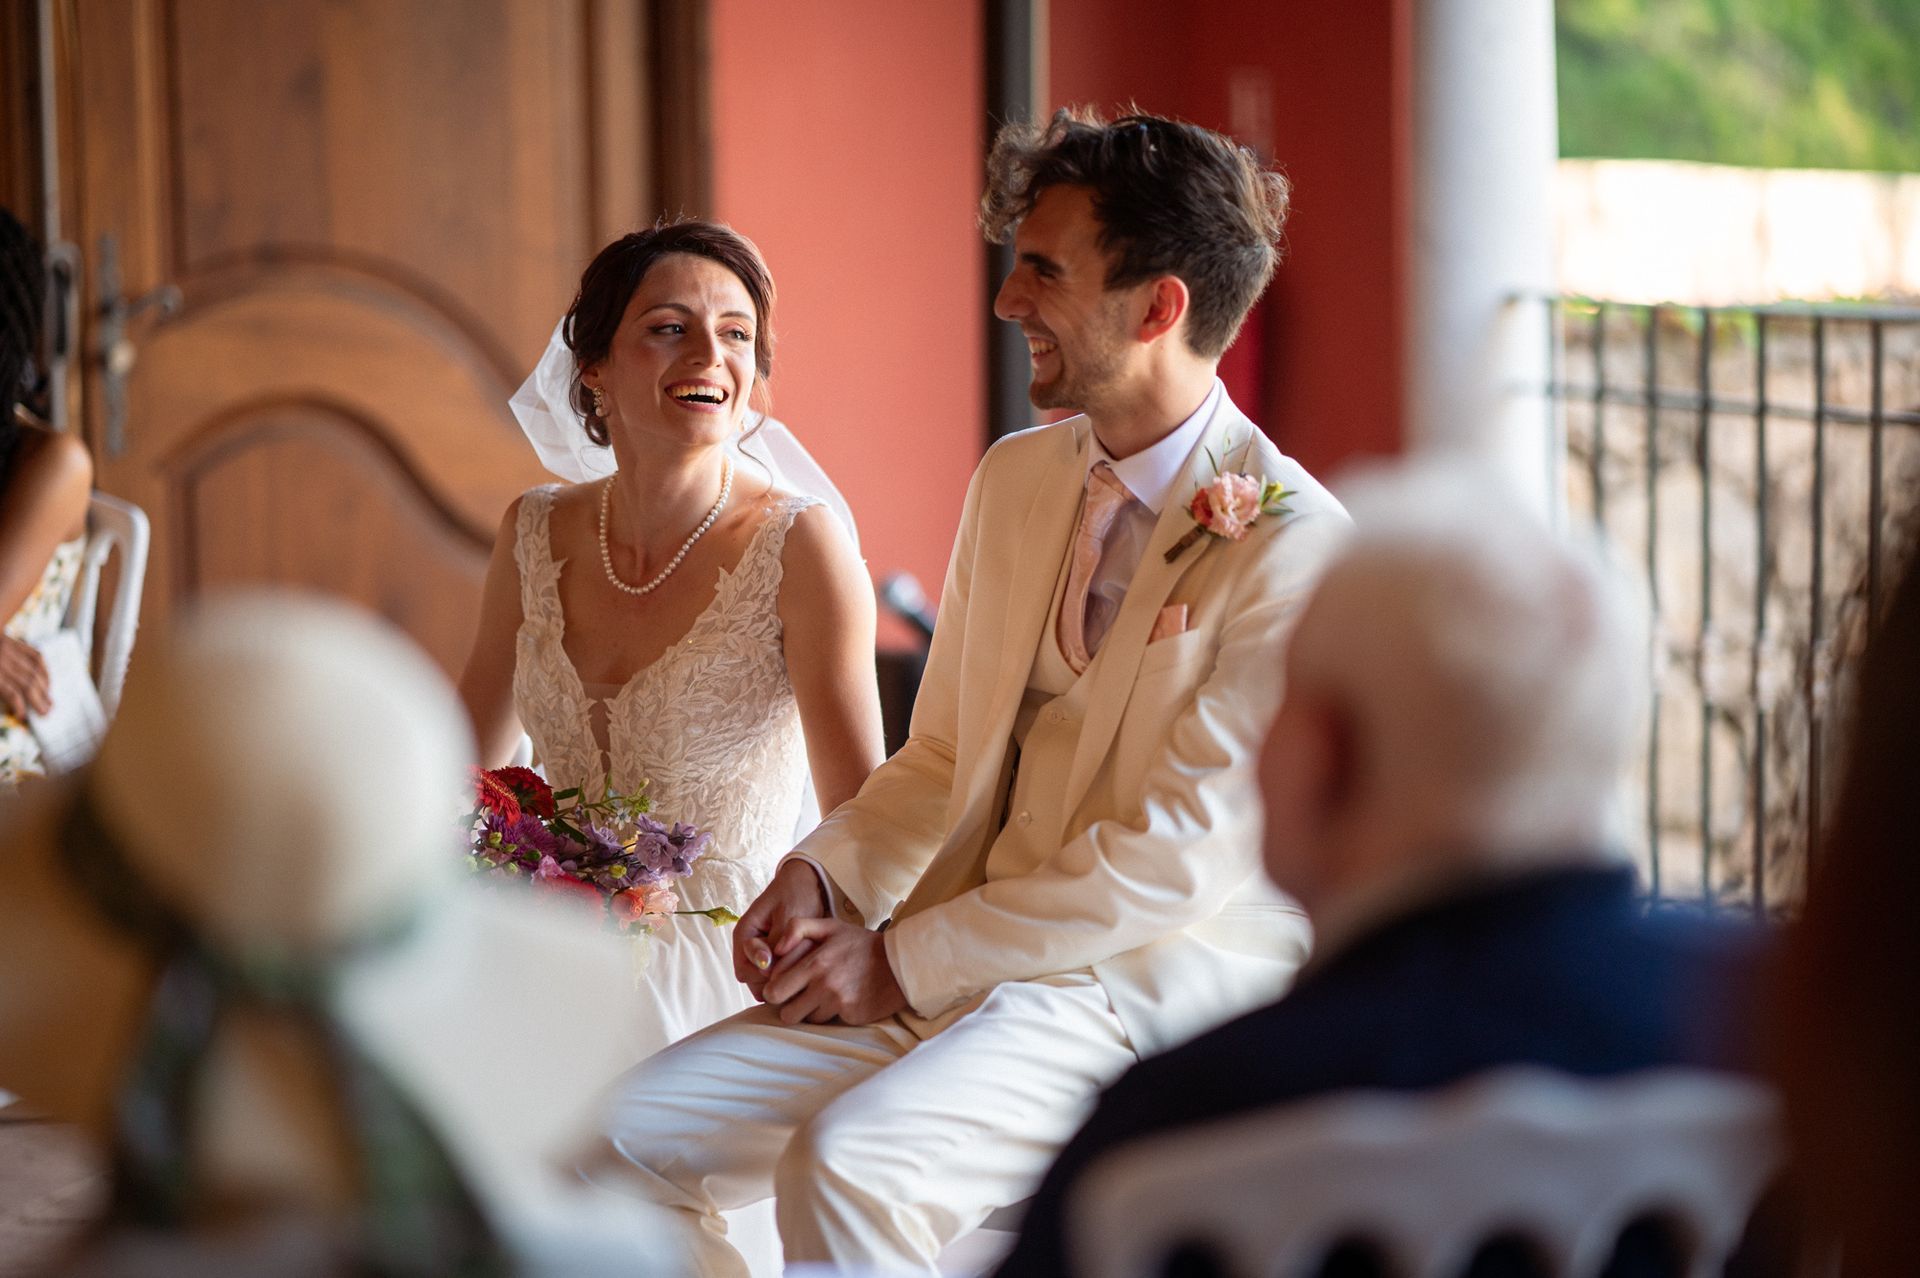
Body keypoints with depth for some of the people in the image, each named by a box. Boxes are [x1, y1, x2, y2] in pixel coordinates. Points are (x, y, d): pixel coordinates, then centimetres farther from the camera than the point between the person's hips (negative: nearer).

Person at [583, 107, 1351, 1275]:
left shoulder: (1292, 544, -12)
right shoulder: (1015, 478, 13)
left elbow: (1176, 853, -16)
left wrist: (904, 958, -14)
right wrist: (821, 876, -2)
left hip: (1148, 984, -7)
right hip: (946, 971, 8)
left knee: (844, 1161, -33)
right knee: (623, 1139, -9)